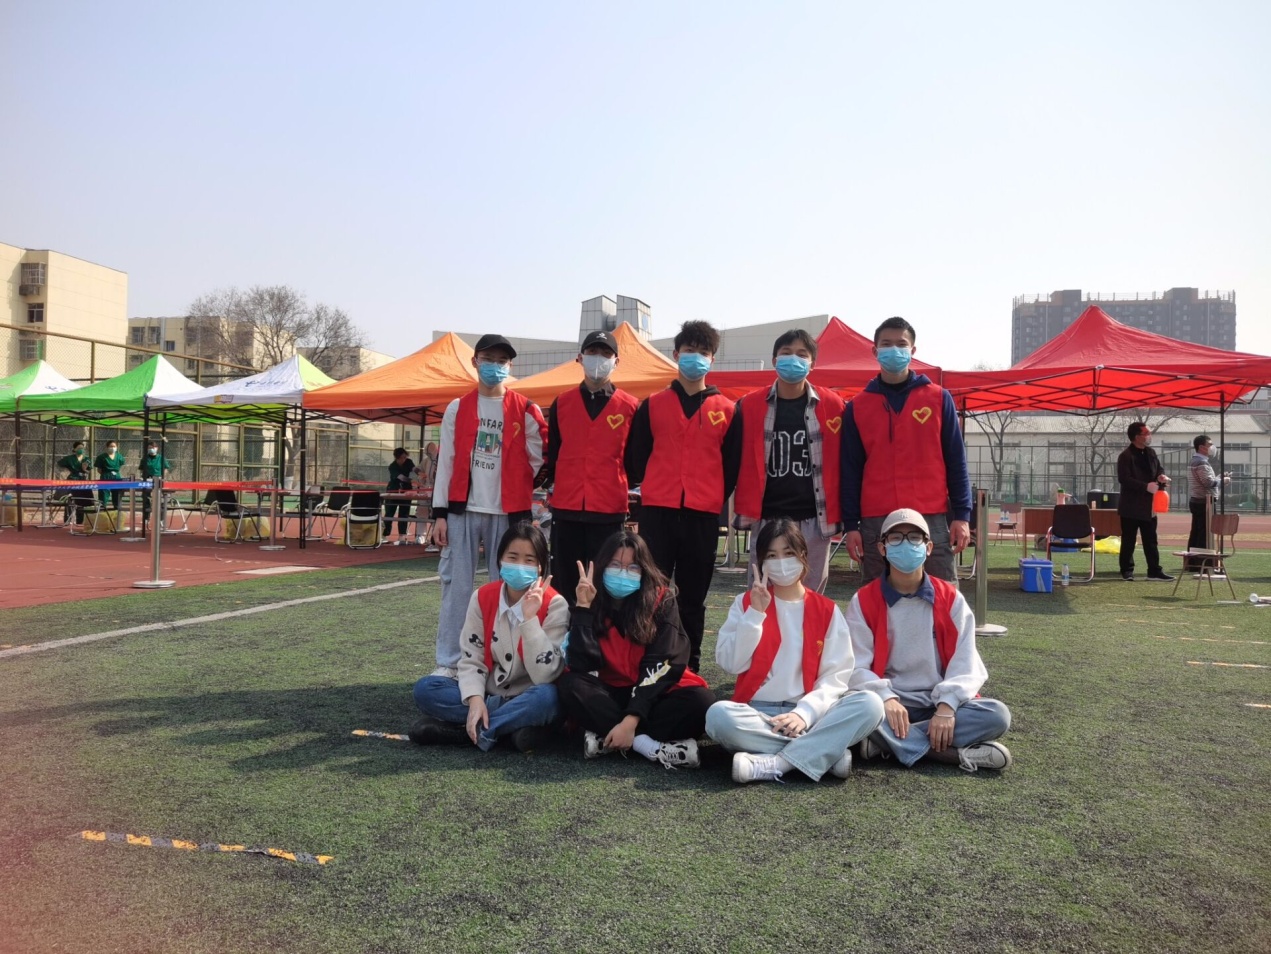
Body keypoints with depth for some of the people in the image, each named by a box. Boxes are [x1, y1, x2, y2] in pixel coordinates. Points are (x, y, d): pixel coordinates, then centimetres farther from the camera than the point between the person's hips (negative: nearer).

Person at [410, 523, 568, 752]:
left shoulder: (554, 605, -14)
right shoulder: (482, 597, -3)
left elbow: (545, 675, -22)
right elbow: (471, 659, -4)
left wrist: (530, 618, -29)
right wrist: (475, 699, -23)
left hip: (529, 701, -3)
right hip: (488, 695, 4)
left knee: (548, 696, -37)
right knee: (426, 688, -18)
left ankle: (461, 728, -23)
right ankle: (515, 725, -22)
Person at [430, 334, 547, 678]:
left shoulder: (525, 411, 4)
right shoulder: (457, 409, 7)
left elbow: (539, 462, 8)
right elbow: (445, 462, 5)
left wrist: (524, 507, 8)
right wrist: (439, 513, 0)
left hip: (507, 512, 0)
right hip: (462, 510, 1)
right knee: (456, 585, 0)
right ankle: (447, 662, 6)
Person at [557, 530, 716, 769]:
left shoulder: (661, 600, -8)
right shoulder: (592, 604, -3)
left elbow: (661, 665, -17)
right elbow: (582, 666, -16)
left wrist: (631, 719, -28)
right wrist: (583, 607, -20)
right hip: (610, 694, 1)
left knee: (701, 701, -30)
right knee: (569, 686, -28)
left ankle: (606, 740, -28)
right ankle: (653, 747, -30)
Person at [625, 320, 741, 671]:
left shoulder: (727, 411, 7)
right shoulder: (652, 406, 7)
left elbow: (732, 465, 10)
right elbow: (635, 457, 10)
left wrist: (716, 499, 7)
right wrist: (652, 489, 10)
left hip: (704, 515, 1)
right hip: (657, 511, 0)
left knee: (693, 596, 9)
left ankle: (690, 666, 18)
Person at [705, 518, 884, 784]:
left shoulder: (827, 611, 8)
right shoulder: (746, 602, 8)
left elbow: (836, 676, -1)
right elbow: (730, 663, -2)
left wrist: (805, 712, -18)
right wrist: (755, 613, -11)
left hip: (809, 713, 1)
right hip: (756, 712, -1)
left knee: (870, 704, -26)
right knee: (719, 715, -34)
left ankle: (773, 764, -30)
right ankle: (826, 752, -26)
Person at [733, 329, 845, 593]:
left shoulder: (832, 405, 2)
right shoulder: (750, 406, 2)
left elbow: (839, 463, 3)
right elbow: (743, 462, 3)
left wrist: (838, 515, 0)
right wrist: (745, 511, -3)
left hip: (815, 520, 0)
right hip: (766, 519, 0)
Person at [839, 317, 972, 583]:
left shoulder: (938, 398, 7)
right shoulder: (857, 406, 8)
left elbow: (955, 461, 5)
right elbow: (851, 470, 7)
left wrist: (961, 515, -2)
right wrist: (851, 524, 1)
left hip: (932, 519, 0)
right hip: (876, 522, 1)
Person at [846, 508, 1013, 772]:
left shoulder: (950, 598, 4)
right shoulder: (864, 600, -1)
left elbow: (965, 663, -3)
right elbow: (856, 667, -7)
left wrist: (947, 706, -20)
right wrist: (886, 698, -26)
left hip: (940, 702, 2)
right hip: (889, 701, -2)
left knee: (997, 715, -25)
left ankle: (888, 743, -27)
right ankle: (955, 752, -29)